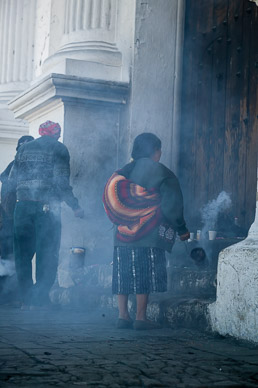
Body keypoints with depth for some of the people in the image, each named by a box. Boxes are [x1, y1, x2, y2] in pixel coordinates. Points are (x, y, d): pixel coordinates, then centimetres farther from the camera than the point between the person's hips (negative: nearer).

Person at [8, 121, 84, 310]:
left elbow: (12, 180, 11)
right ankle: (40, 300, 0)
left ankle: (26, 300, 11)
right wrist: (75, 206, -5)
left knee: (23, 253, 10)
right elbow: (61, 183, -10)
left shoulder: (24, 148, 15)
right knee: (47, 255, 3)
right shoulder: (59, 149, 1)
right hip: (47, 207, -4)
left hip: (23, 206, 4)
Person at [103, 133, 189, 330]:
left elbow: (112, 201, 13)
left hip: (123, 233, 6)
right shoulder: (161, 173, -5)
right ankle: (141, 318, -1)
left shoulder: (125, 171, 12)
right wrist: (182, 230, 5)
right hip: (149, 234, -6)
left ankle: (123, 316, 10)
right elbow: (171, 205, -5)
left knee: (124, 274, 8)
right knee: (145, 275, -2)